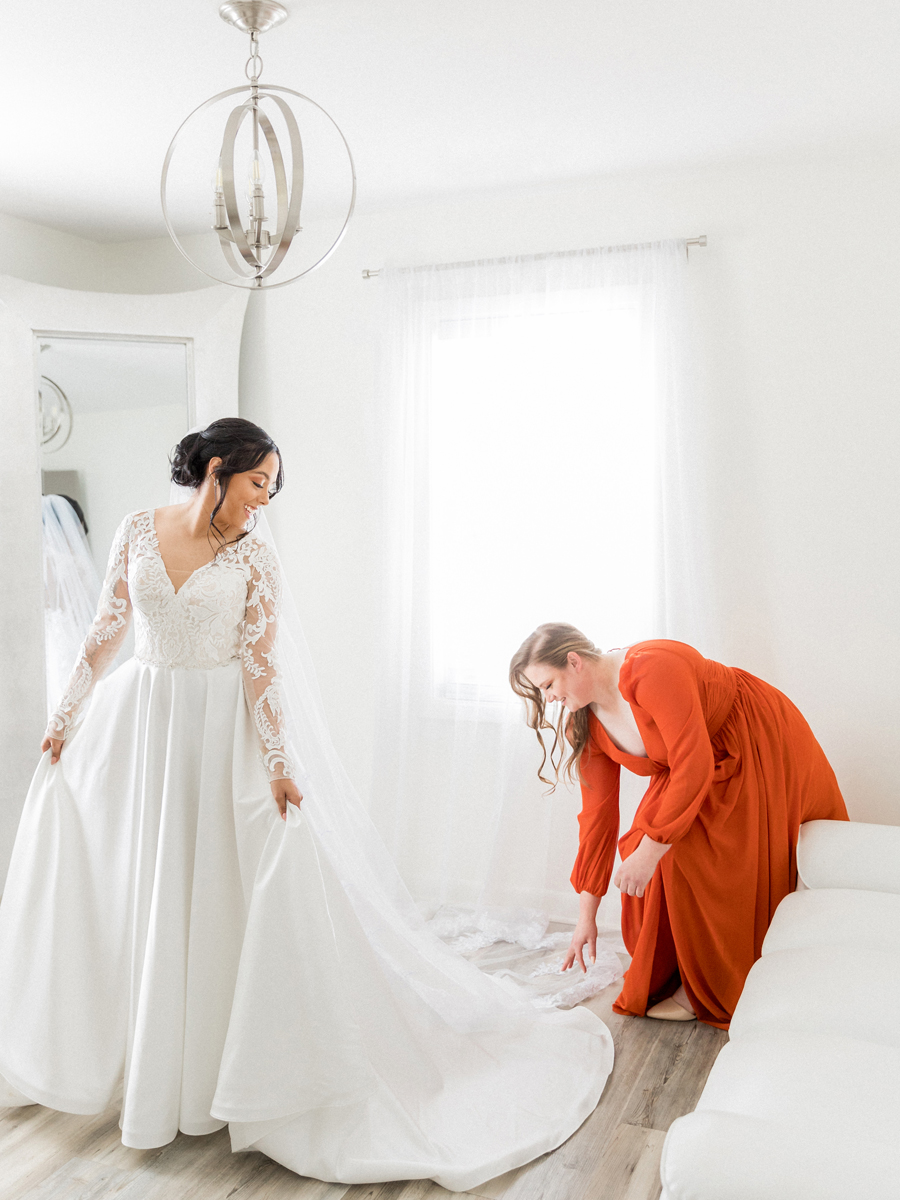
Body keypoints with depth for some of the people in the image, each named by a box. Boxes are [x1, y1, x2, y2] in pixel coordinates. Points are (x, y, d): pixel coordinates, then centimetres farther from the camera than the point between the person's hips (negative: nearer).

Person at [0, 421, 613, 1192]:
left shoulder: (255, 555, -7)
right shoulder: (138, 530, -1)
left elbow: (260, 665, -9)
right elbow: (106, 630, 6)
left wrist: (277, 764, -15)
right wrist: (66, 715, 8)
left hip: (223, 729, -2)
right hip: (139, 723, 3)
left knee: (228, 890, -1)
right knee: (131, 891, 12)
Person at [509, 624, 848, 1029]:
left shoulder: (651, 670, -34)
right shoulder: (586, 727, -8)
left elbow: (694, 768, -33)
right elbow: (597, 814, -3)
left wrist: (649, 851, -29)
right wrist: (586, 916, 0)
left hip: (764, 748, -7)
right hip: (704, 759, 7)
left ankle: (703, 991, 2)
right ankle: (664, 978, 11)